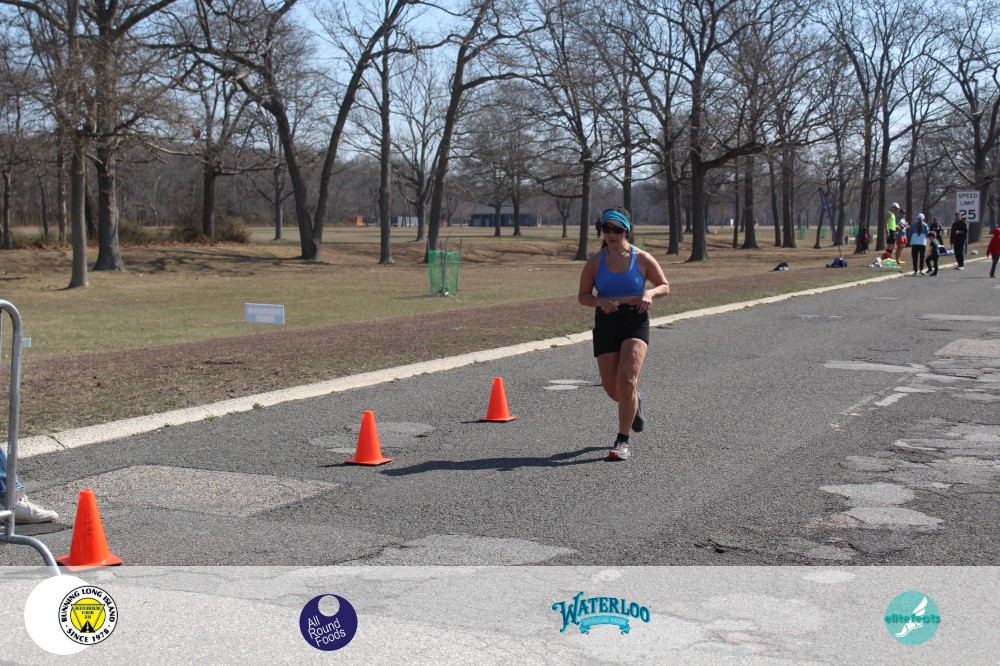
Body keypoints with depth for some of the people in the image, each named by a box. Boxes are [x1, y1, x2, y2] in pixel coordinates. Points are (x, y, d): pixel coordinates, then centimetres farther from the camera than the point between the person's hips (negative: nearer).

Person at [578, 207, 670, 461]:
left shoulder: (642, 259, -3)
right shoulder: (595, 262, 0)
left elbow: (665, 286, 7)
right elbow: (583, 296, 6)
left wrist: (650, 293, -15)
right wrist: (600, 301, -15)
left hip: (636, 323, -2)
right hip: (605, 324, 2)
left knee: (627, 381, -16)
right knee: (612, 389, 4)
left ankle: (622, 440, -3)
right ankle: (634, 404, 42)